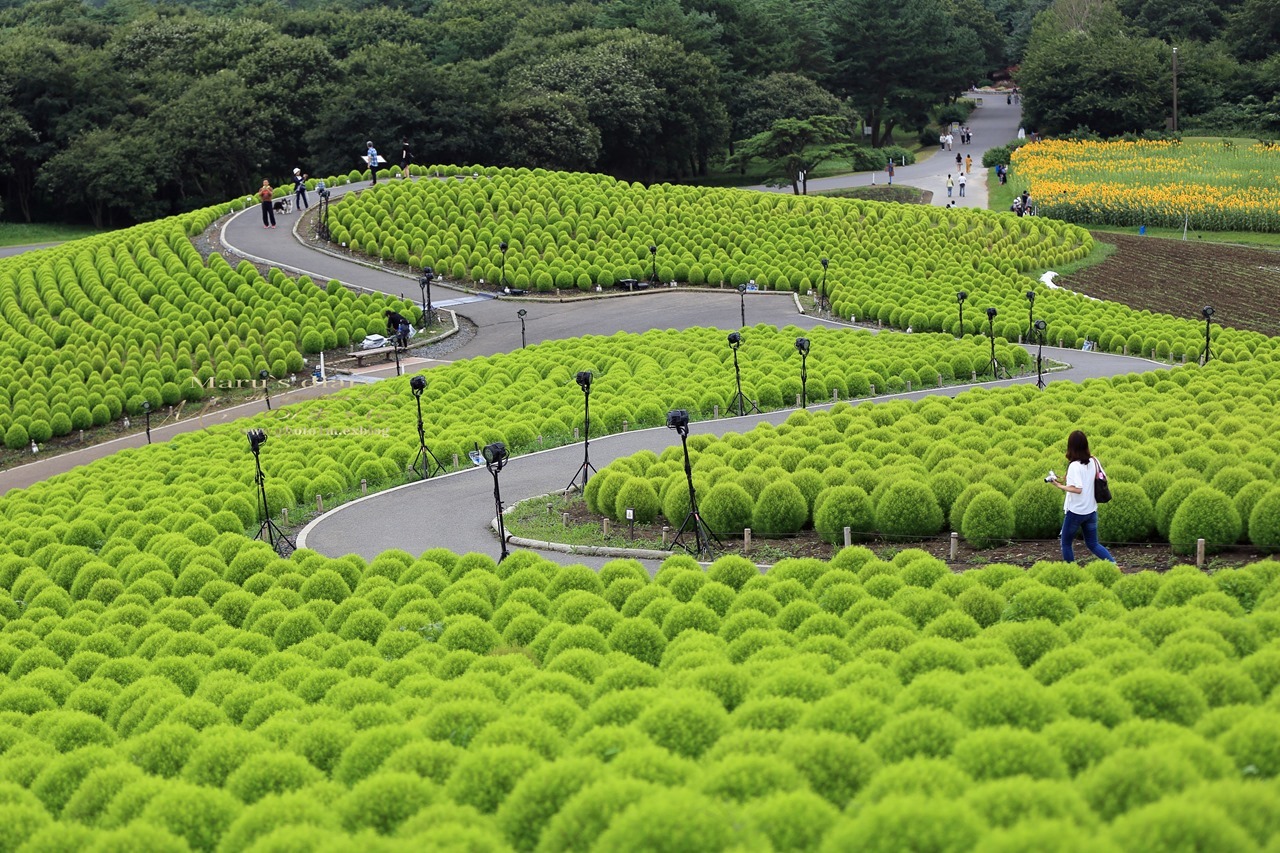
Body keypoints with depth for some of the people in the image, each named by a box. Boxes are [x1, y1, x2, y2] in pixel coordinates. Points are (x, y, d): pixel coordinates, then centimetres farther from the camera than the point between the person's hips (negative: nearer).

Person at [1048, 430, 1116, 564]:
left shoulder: (1074, 465, -20)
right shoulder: (1094, 461, 0)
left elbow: (1078, 489, -26)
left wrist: (1060, 486, -17)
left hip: (1075, 511, -6)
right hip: (1091, 510, 6)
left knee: (1066, 543, 12)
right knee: (1093, 544, 16)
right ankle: (1114, 563, 0)